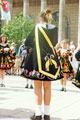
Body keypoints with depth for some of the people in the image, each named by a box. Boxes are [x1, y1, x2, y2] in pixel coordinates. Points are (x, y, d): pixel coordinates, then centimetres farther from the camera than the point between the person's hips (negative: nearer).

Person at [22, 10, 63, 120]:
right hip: (50, 59, 3)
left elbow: (27, 42, -3)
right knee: (47, 87, 9)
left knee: (38, 87, 3)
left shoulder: (37, 27, -7)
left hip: (38, 59, -3)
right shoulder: (54, 29, 1)